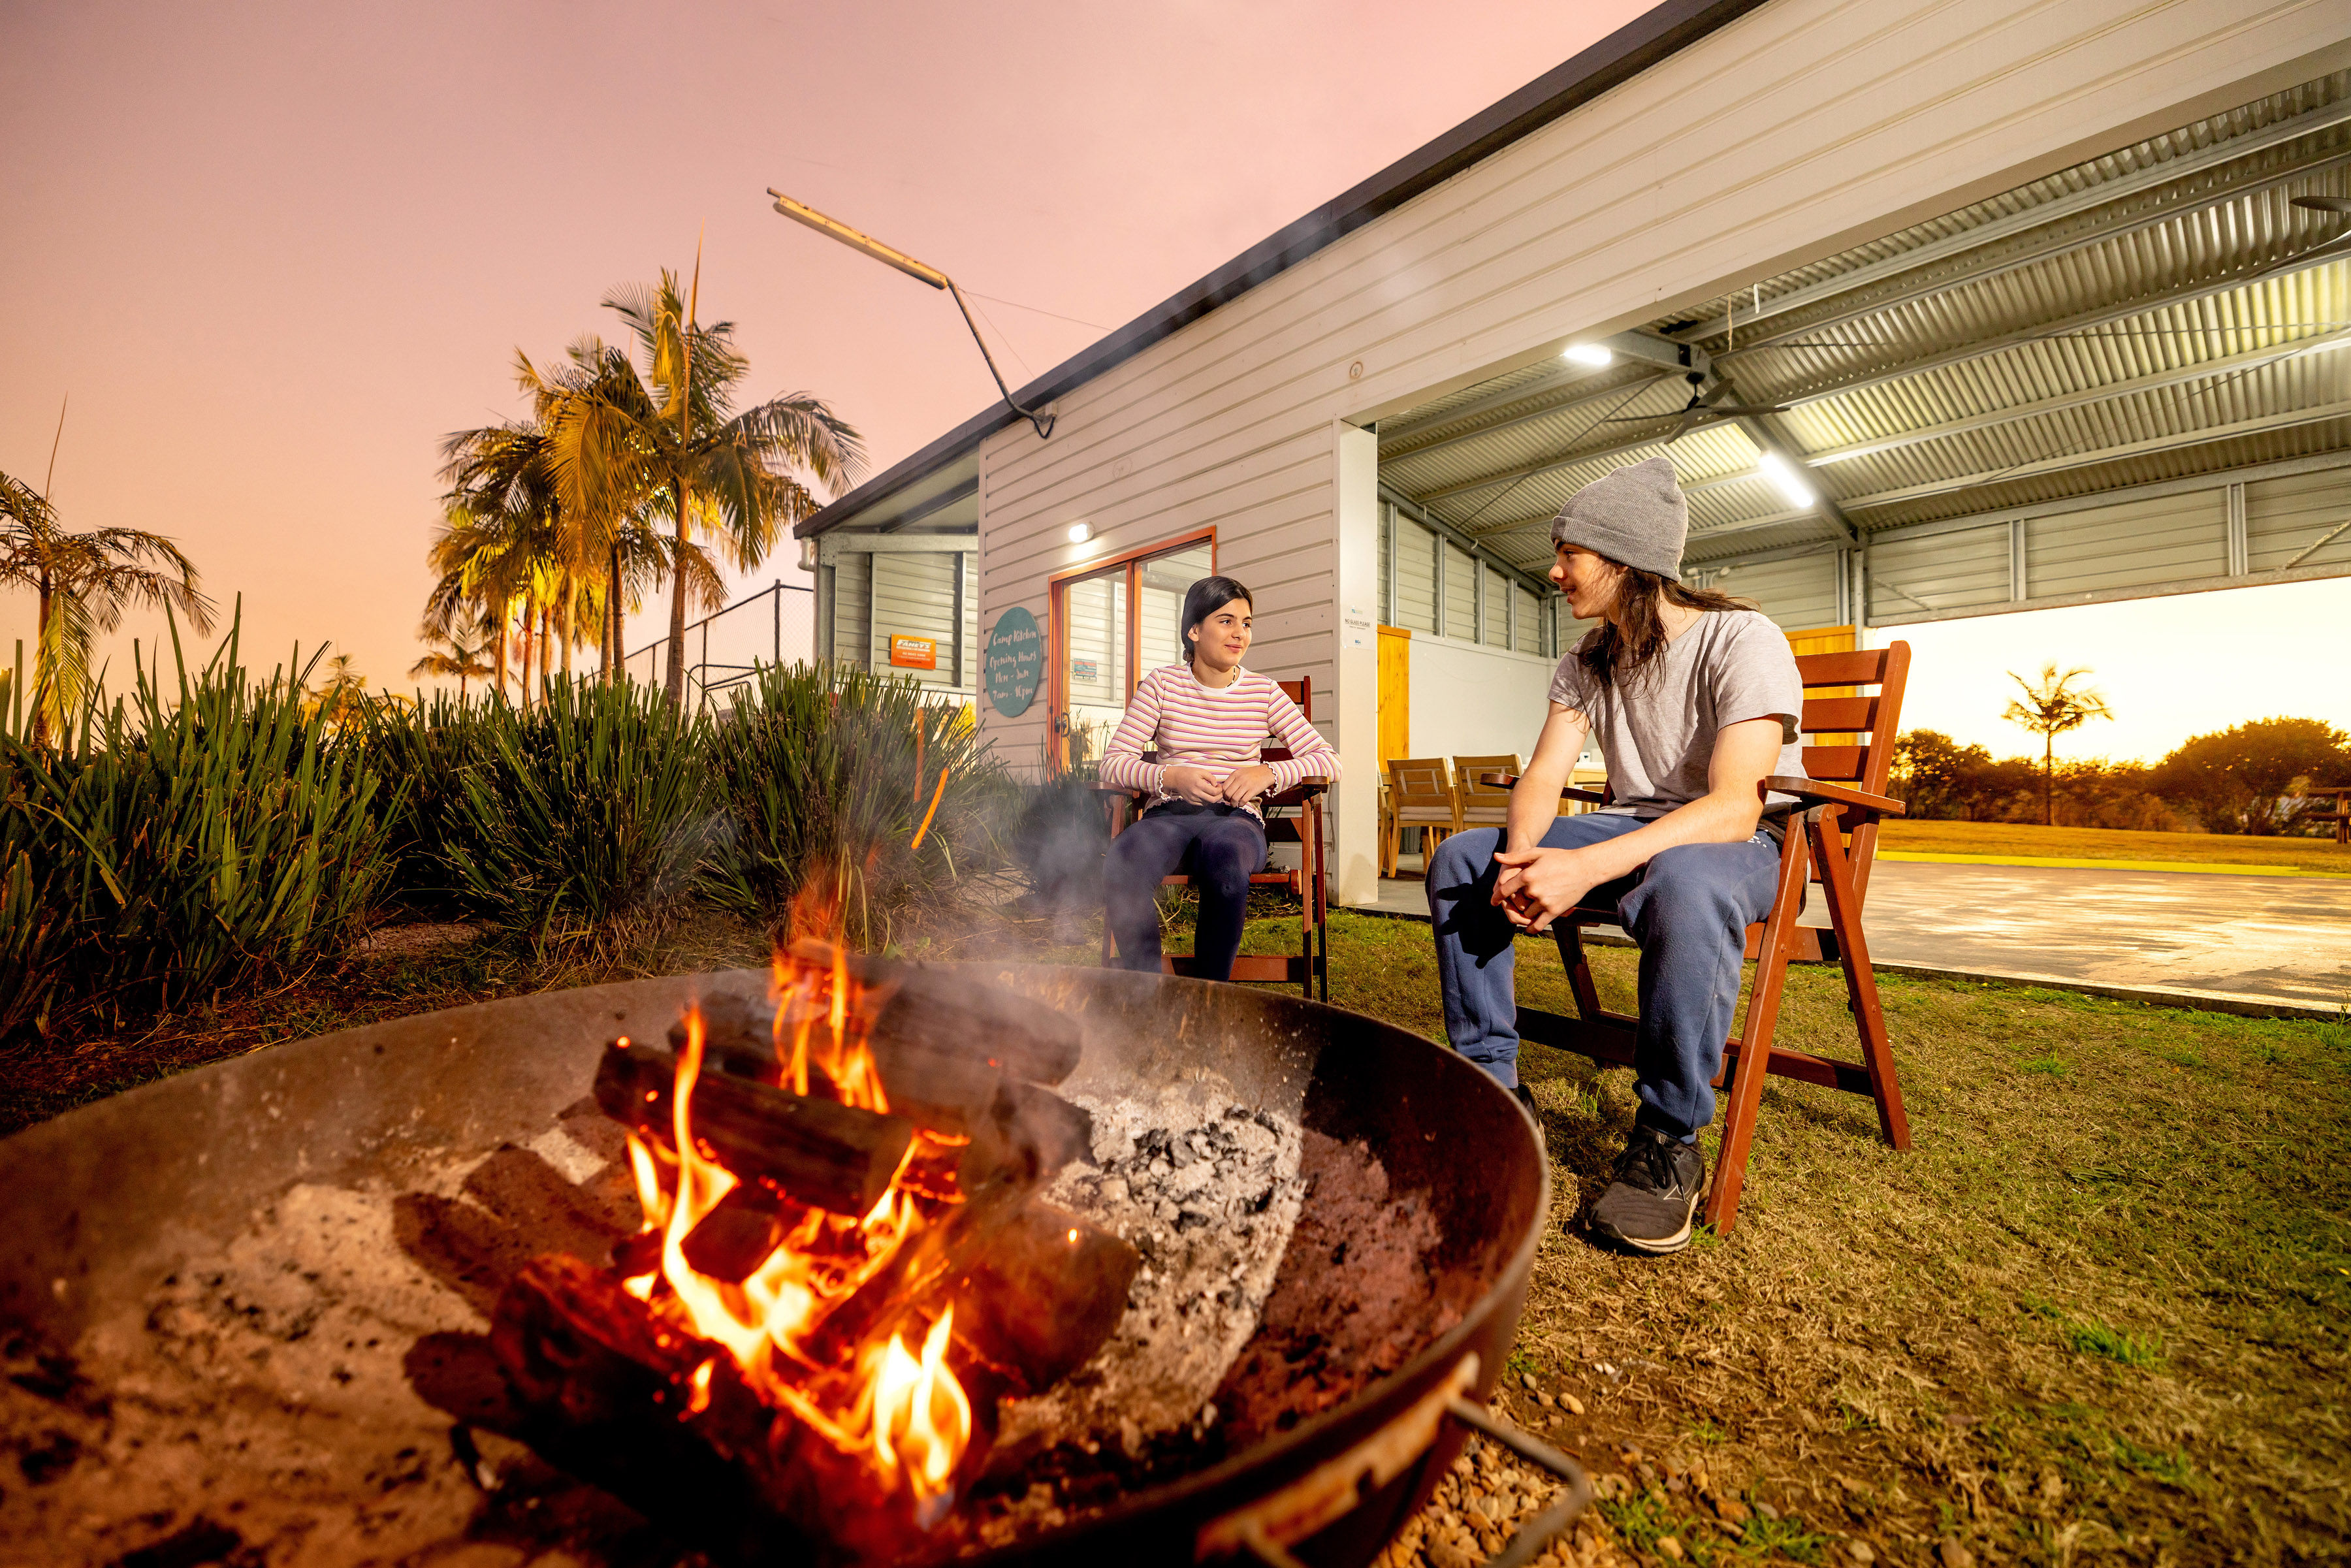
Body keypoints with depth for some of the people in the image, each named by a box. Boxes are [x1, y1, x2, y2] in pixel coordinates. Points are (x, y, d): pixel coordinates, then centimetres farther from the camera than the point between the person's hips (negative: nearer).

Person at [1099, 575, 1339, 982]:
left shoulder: (1263, 692, 10)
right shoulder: (1161, 684, 7)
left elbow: (1328, 760, 6)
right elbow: (1113, 762, 1)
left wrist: (1269, 773, -12)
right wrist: (1171, 776, -17)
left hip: (1236, 815, 0)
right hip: (1168, 813, 0)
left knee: (1224, 861, -38)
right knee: (1122, 867, -34)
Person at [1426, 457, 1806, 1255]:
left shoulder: (1742, 642, -18)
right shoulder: (1587, 660, 3)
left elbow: (1734, 808, -30)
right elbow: (1542, 777, -4)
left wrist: (1587, 868, -42)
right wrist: (1521, 857, -27)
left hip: (1745, 843, -6)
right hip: (1630, 830, 6)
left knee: (1684, 884, -43)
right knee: (1460, 860, -12)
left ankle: (1668, 1142, -23)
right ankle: (1492, 1085, -6)